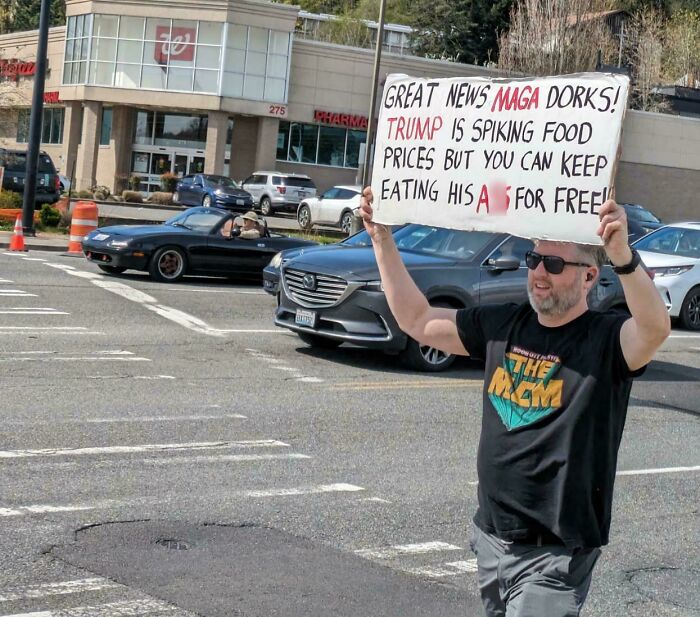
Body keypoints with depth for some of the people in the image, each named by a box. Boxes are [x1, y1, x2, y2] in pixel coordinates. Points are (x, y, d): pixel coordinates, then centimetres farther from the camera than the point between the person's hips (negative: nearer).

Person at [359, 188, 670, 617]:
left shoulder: (607, 340, -13)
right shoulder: (503, 324, 4)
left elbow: (656, 328, -35)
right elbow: (416, 320, 12)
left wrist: (623, 256, -52)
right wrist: (382, 239, 8)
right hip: (492, 537, 6)